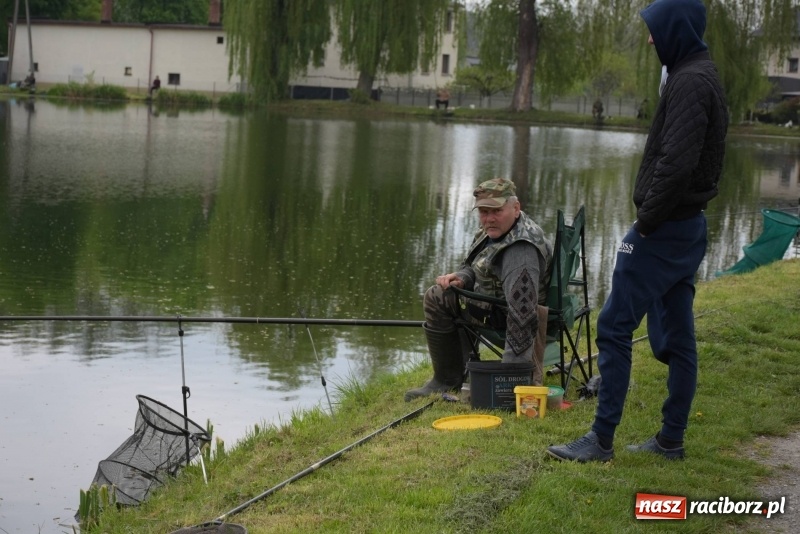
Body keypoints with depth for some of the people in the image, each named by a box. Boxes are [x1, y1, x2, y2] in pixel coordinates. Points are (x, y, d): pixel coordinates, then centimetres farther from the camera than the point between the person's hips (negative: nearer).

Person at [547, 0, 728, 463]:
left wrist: (646, 220, -16)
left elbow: (676, 164, -26)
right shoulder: (704, 77, 14)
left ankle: (601, 440, 1)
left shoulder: (689, 82, -17)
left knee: (615, 327, -4)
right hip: (688, 226, 10)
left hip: (665, 229, -10)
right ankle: (671, 439, 19)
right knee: (675, 337, 12)